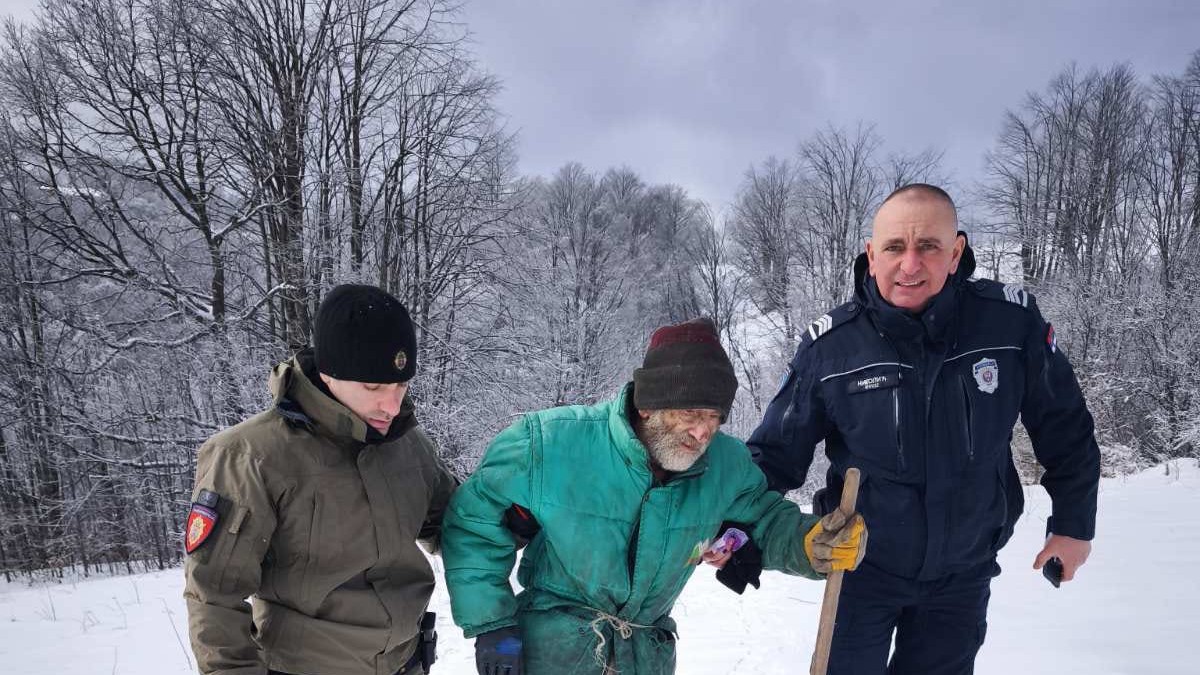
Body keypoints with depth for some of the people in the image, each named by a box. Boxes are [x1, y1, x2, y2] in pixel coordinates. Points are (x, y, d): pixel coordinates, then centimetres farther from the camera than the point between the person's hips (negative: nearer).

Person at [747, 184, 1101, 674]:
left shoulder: (1011, 321, -15)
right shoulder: (829, 345, -17)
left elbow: (1064, 428, 0)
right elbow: (776, 451, -8)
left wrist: (1073, 523, 7)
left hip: (963, 573, 2)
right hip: (862, 568, -1)